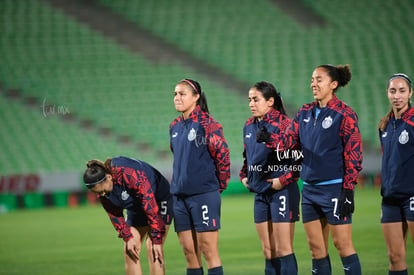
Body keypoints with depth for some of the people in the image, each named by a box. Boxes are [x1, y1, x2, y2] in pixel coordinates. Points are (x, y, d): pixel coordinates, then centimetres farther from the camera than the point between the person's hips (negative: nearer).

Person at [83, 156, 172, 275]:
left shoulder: (131, 176, -38)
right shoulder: (101, 186, -15)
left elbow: (151, 207, -33)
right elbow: (114, 214, -1)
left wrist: (157, 240, -30)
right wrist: (128, 237, -11)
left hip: (158, 201, -7)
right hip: (136, 209, 7)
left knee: (152, 249, -19)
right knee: (128, 251, -3)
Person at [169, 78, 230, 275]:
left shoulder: (206, 123, -10)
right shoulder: (175, 126, 12)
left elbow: (222, 153, -10)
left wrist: (220, 184, -2)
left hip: (204, 194, -7)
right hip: (179, 194, 7)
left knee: (208, 249, -6)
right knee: (189, 251, 8)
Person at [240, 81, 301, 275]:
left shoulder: (282, 124, -13)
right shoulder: (249, 126, 11)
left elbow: (300, 155, -16)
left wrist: (285, 179, -17)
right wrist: (244, 175, 14)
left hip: (282, 191, -8)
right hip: (260, 192, 8)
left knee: (283, 250, -6)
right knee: (268, 251, 10)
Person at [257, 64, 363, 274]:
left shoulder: (344, 114, -8)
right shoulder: (305, 112, 12)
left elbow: (353, 154, -10)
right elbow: (289, 138, 6)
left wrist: (348, 190, -14)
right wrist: (270, 139, -16)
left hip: (334, 188, -7)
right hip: (310, 188, 7)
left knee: (342, 244, -5)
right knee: (316, 246, 9)